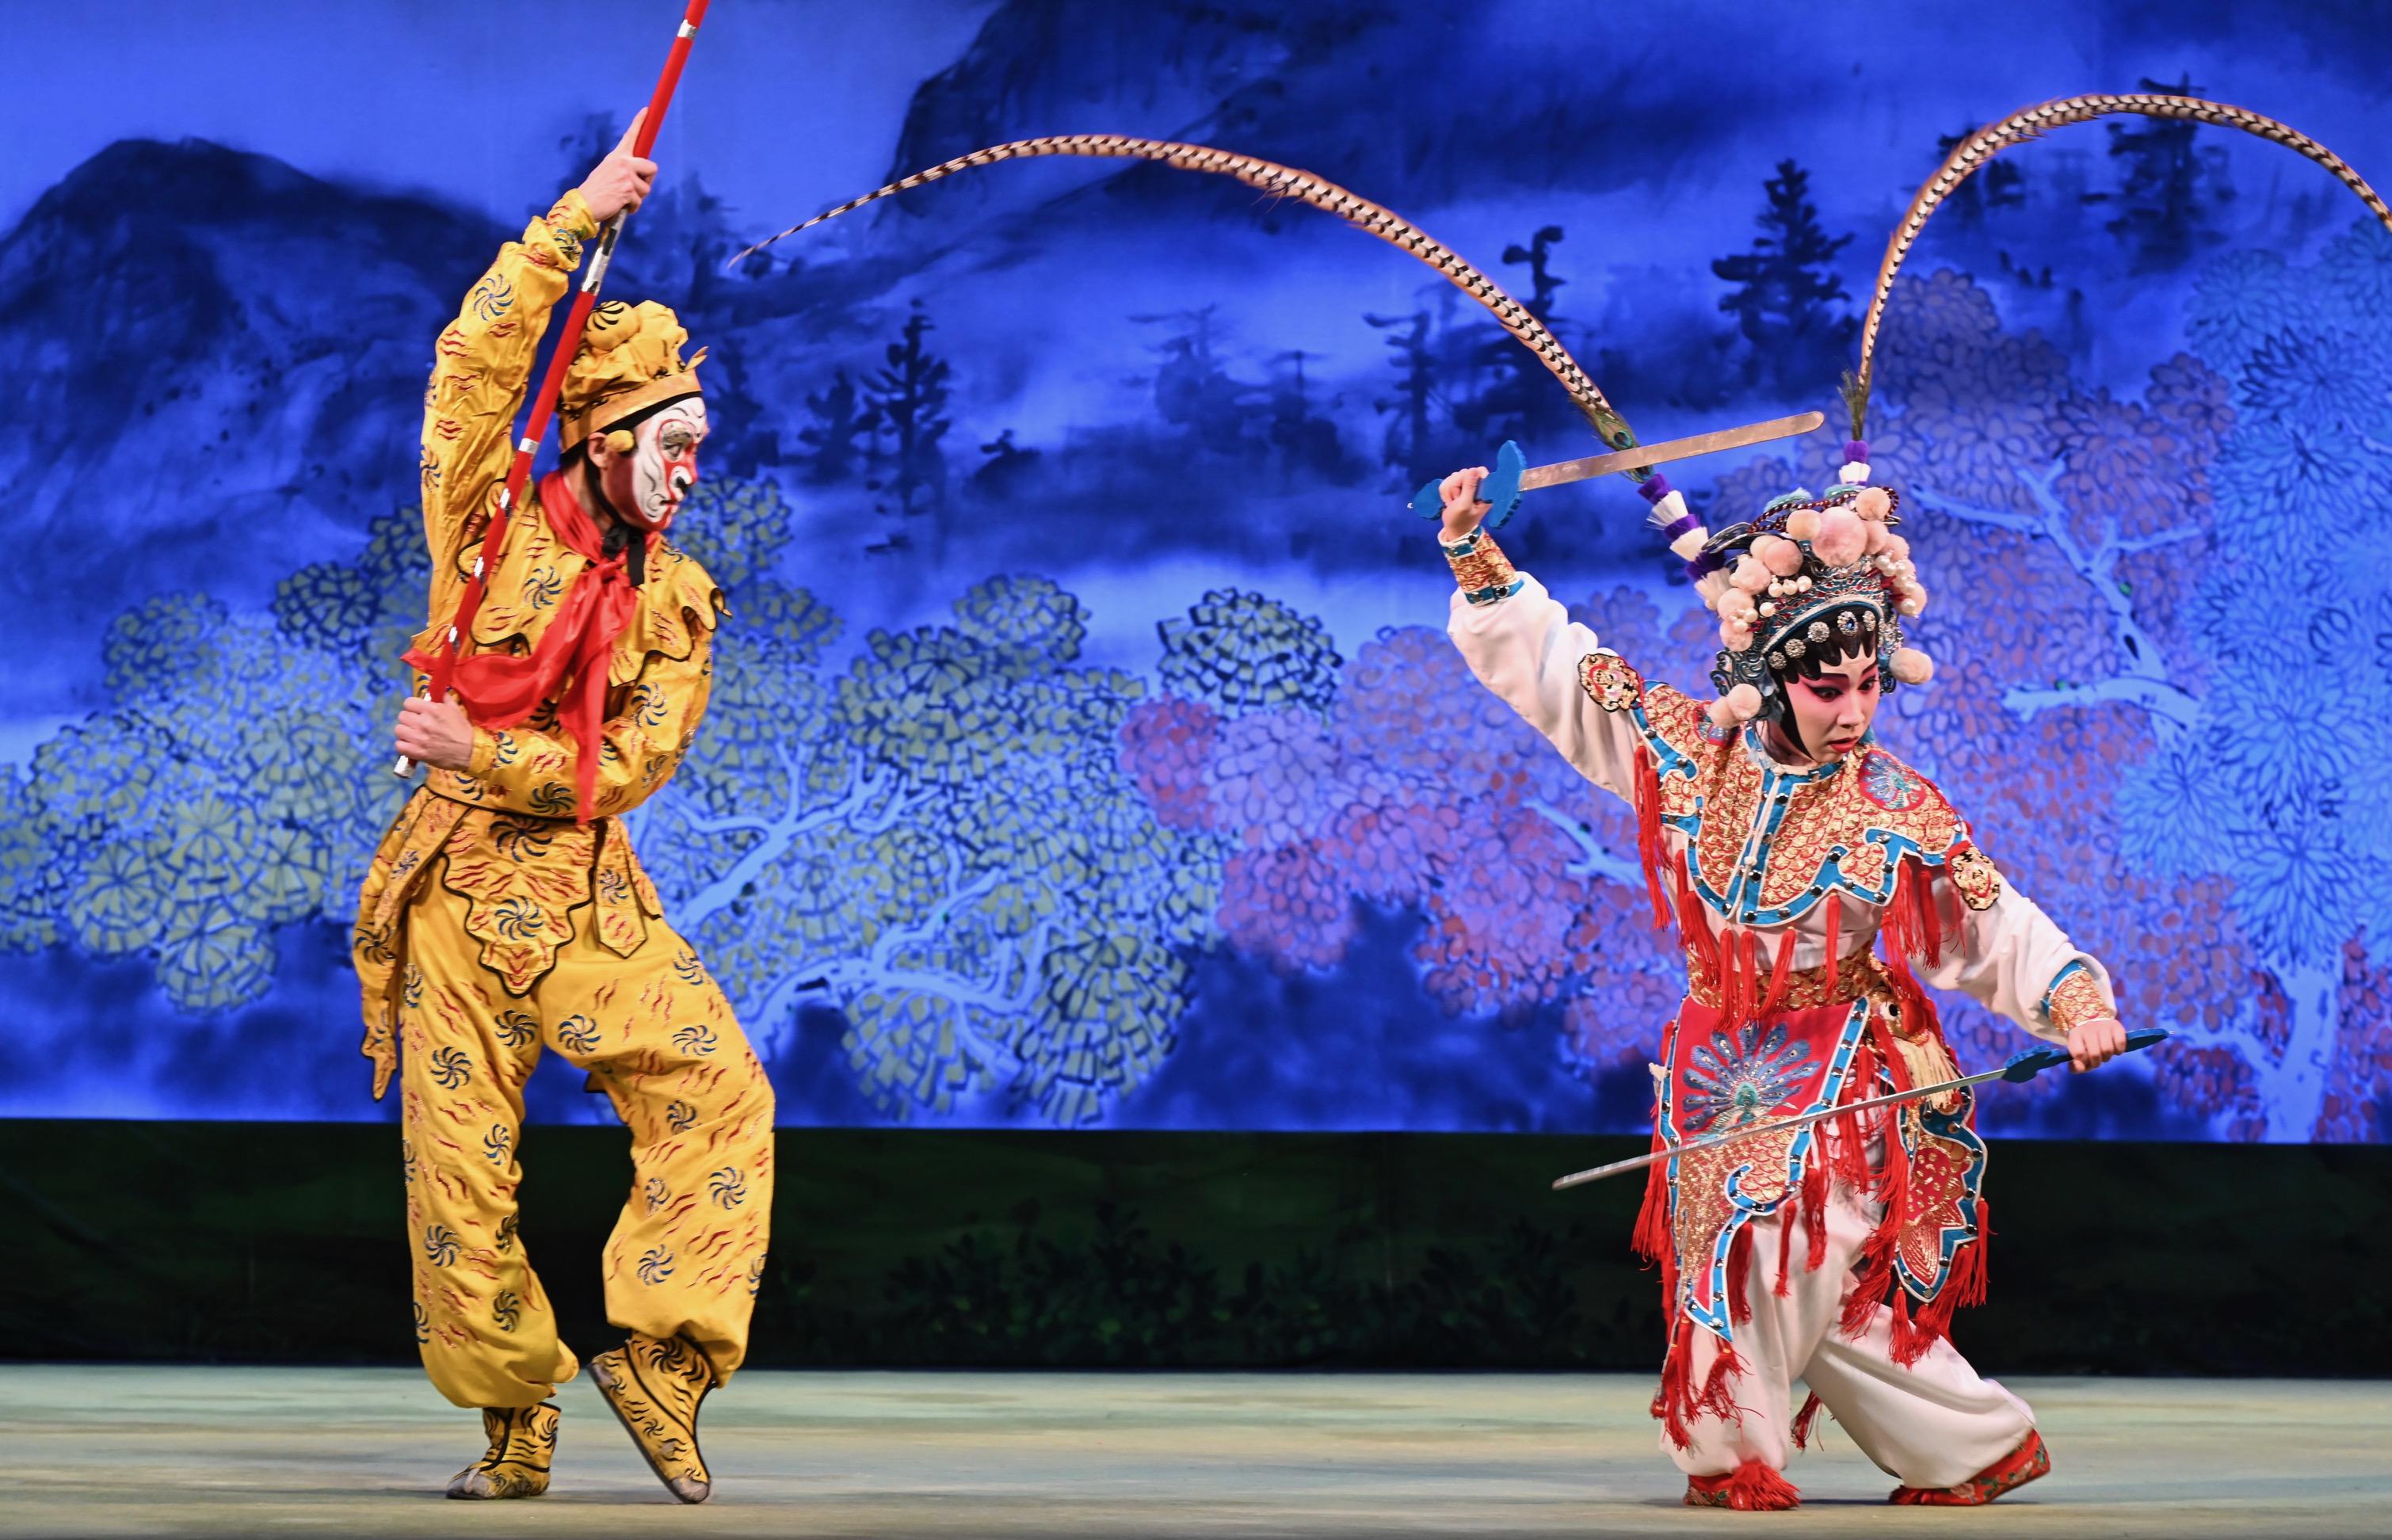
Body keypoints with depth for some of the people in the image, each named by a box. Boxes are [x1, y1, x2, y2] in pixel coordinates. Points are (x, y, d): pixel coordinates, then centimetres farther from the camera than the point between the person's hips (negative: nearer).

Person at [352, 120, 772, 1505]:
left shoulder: (676, 600, 7)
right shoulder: (494, 529, 1)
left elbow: (635, 762, -2)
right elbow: (477, 365, -11)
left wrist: (484, 755, -13)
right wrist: (578, 219, -14)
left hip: (594, 897, 2)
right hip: (460, 889, -2)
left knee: (720, 1089, -16)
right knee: (462, 1170, -2)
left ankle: (658, 1356, -9)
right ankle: (516, 1427, 10)